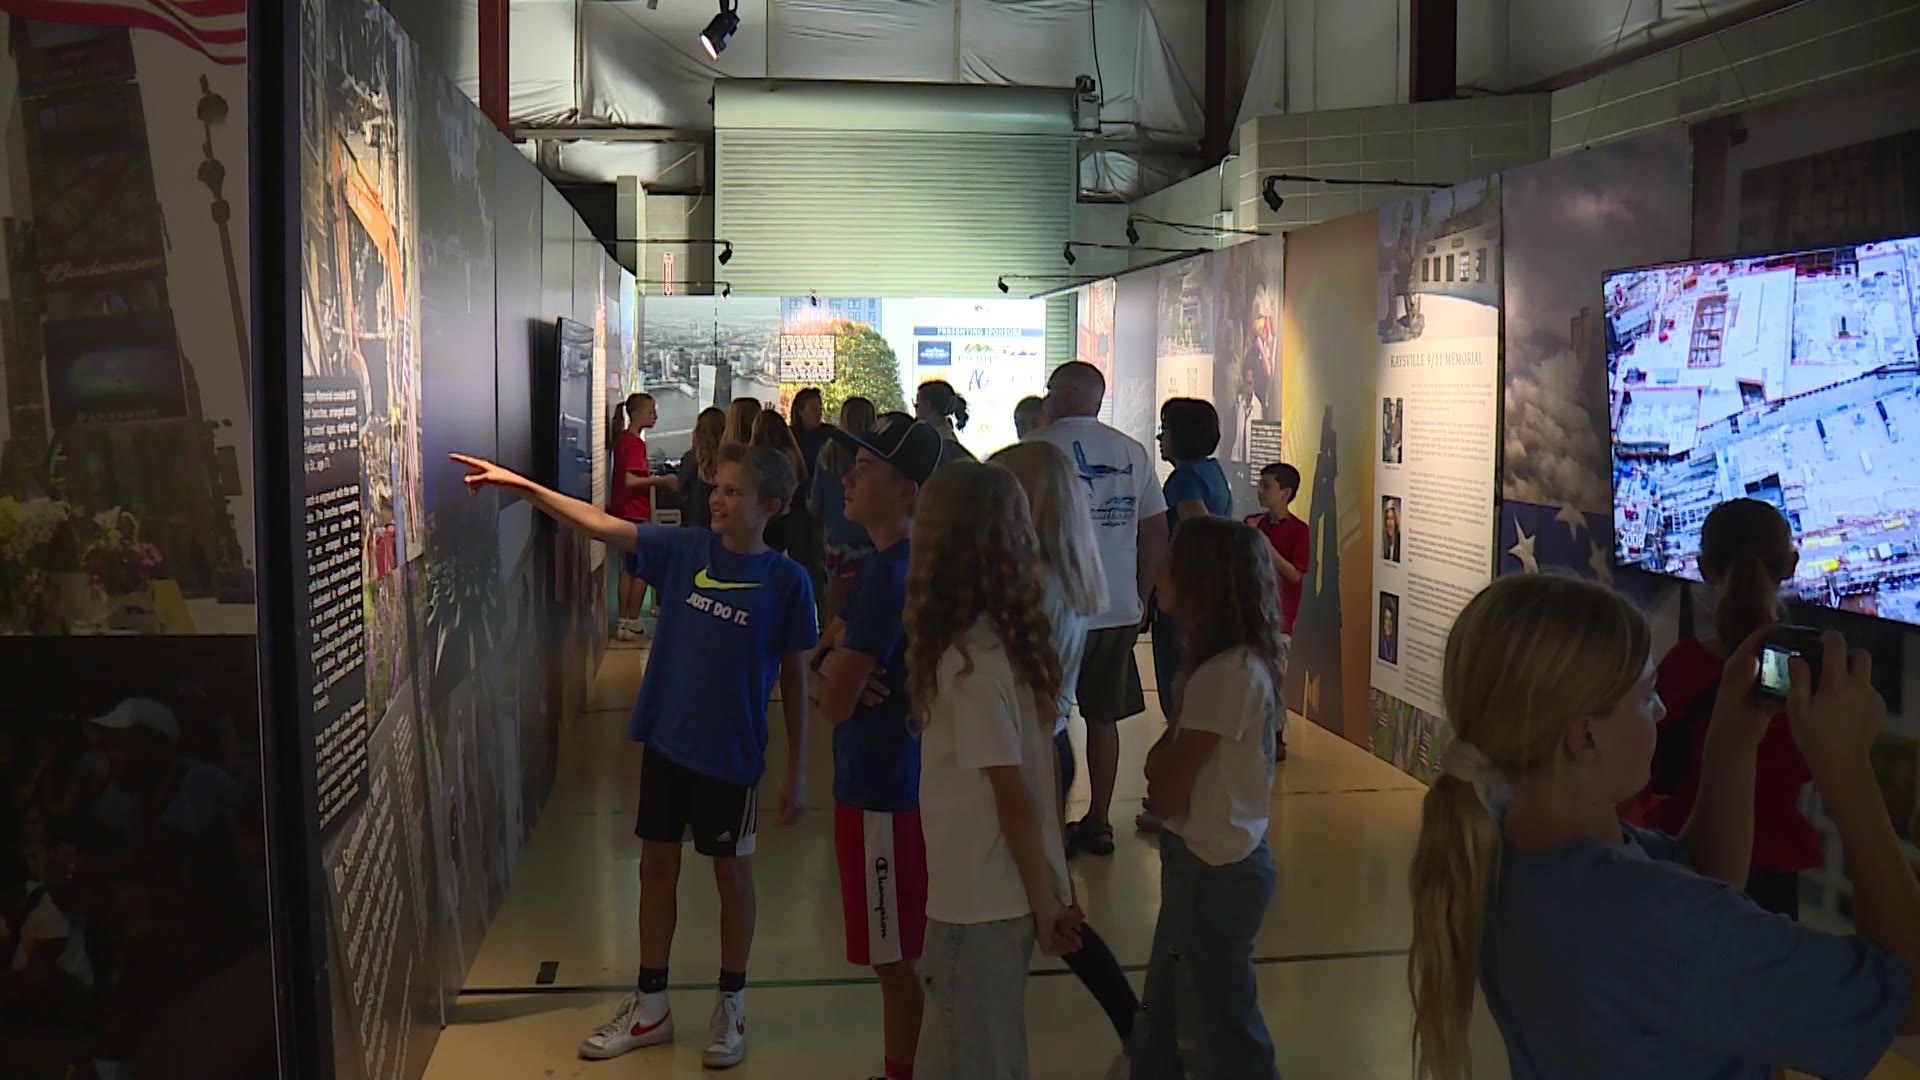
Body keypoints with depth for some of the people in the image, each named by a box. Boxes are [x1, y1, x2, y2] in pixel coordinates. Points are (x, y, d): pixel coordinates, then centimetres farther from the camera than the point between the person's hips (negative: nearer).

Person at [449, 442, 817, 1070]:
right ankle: (650, 1006, 30)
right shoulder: (683, 550, -2)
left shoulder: (786, 580, -10)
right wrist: (523, 487, -20)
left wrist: (796, 771, -3)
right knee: (656, 867, 14)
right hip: (665, 739, 4)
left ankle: (731, 1007, 29)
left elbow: (795, 678, -5)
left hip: (731, 752, -4)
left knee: (732, 874, 11)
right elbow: (600, 525, -8)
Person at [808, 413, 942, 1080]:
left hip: (884, 791, -10)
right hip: (891, 779, 10)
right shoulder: (893, 561, 7)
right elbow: (825, 650, 13)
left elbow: (834, 704, -22)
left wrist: (834, 673, -2)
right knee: (905, 957, 22)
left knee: (898, 962, 4)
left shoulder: (888, 573, -23)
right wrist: (836, 663, -9)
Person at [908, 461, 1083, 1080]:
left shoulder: (970, 657, -22)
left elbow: (1015, 796, -20)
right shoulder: (1009, 636, 3)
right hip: (1001, 895, 8)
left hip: (981, 904, -8)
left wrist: (1043, 901, -12)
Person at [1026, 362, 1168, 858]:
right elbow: (1156, 533, 7)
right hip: (1119, 611, 5)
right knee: (1103, 717, 14)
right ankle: (1099, 823, 21)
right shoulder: (1133, 453, 6)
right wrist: (1140, 596, 16)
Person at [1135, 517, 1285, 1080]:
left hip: (1213, 871, -9)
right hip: (1208, 862, 9)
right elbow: (1162, 767, 7)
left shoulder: (1226, 673, -25)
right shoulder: (1244, 661, 4)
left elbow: (1165, 790, -18)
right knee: (1167, 1014, 24)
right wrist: (1173, 745, -12)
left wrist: (1170, 743, -2)